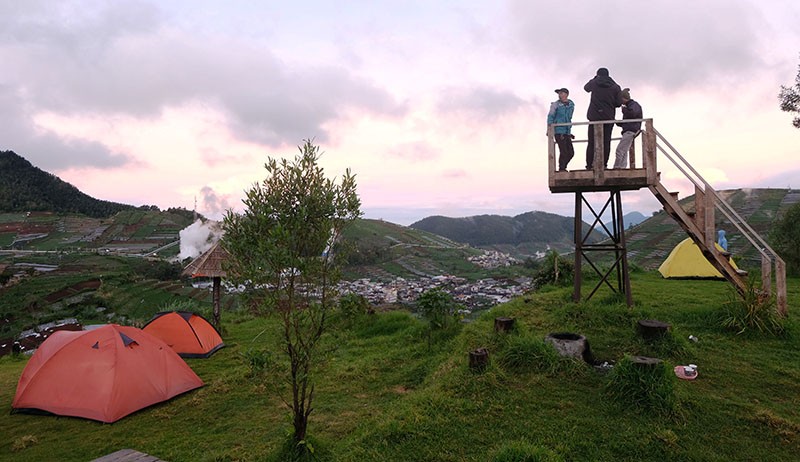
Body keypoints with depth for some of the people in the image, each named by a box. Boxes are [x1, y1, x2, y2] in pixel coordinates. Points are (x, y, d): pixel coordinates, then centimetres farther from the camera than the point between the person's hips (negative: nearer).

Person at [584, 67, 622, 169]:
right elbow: (619, 103, 2)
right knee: (606, 142, 3)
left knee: (592, 142, 1)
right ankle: (604, 164, -1)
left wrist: (595, 78, 34)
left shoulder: (594, 83, 3)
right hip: (609, 117, 1)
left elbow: (586, 87, 25)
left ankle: (589, 165, -4)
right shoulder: (615, 87, 5)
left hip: (594, 116, -1)